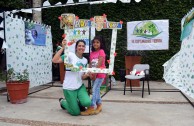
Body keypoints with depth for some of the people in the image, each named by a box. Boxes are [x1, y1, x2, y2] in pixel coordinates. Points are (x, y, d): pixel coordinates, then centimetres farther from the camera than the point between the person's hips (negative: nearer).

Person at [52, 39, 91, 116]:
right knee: (76, 112, -1)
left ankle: (77, 102, 15)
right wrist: (63, 48, -24)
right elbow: (54, 60, -23)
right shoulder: (70, 55, -11)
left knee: (87, 103, -23)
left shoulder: (85, 60, 7)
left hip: (80, 86, 5)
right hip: (69, 88, -4)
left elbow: (82, 77, 9)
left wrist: (87, 75, -13)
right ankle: (63, 102, 30)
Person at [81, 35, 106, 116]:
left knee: (94, 90, -10)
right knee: (96, 90, 11)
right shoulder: (92, 53, 12)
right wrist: (90, 74, -7)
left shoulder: (101, 51, -8)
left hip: (100, 74, -7)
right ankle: (99, 106, 22)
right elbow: (90, 64, 7)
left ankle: (91, 108, -8)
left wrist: (95, 74, -17)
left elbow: (99, 64, -15)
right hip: (93, 74, 7)